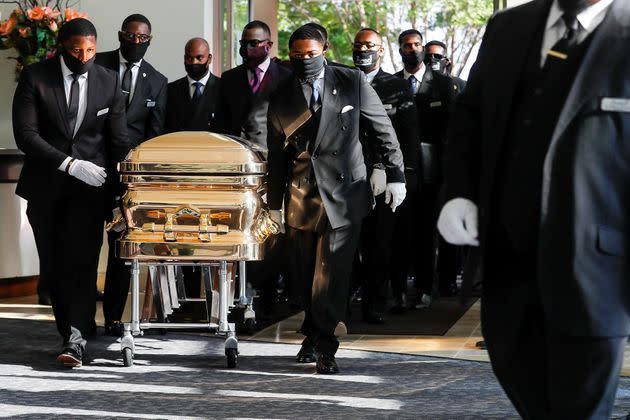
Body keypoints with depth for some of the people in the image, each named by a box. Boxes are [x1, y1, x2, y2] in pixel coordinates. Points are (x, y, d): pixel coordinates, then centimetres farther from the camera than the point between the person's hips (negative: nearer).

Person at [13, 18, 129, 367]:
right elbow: (25, 134, -12)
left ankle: (76, 339, -21)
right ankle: (70, 332, 17)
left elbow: (118, 140, 6)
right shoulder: (34, 77, -5)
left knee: (81, 259, -13)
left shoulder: (109, 82, 2)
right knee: (54, 265, 6)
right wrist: (69, 163, -19)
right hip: (45, 184, 1)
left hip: (90, 184, -1)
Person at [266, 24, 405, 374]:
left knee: (331, 272, -10)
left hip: (344, 194, -3)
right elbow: (276, 156, 13)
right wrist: (274, 203, 14)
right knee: (304, 275, 9)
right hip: (301, 197, 3)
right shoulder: (281, 99, 7)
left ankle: (325, 347, -4)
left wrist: (395, 175, 1)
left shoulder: (352, 83, 1)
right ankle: (313, 335, 28)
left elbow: (384, 131, 5)